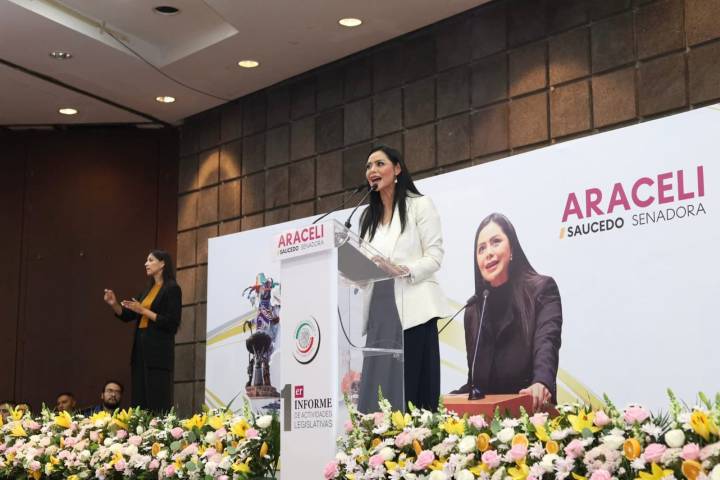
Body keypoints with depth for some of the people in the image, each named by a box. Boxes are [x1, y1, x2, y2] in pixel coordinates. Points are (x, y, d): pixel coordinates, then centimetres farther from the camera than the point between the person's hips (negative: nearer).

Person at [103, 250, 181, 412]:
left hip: (158, 350, -8)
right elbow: (127, 316, 20)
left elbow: (172, 323, -13)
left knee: (157, 404, -11)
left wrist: (143, 311, -15)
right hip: (141, 349, 8)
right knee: (139, 402, 5)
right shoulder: (148, 290, 18)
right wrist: (114, 304, 1)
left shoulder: (172, 289, -5)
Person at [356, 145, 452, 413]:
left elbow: (435, 256, -4)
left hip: (412, 308, -5)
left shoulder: (420, 205, 5)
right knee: (379, 386, -1)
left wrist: (405, 270, -21)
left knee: (412, 387, -8)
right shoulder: (368, 217, 21)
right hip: (379, 309, 5)